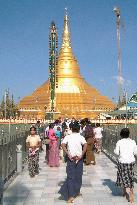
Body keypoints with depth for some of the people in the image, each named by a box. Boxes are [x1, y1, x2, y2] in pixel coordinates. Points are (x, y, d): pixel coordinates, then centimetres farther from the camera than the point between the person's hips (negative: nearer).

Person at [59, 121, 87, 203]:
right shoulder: (81, 137, -2)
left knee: (71, 176, 2)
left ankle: (71, 196, -5)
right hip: (79, 159, 0)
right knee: (78, 175, 16)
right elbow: (85, 145, -19)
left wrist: (68, 154, -14)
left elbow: (63, 145, -15)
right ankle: (77, 192, 31)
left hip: (71, 158, 0)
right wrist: (82, 155, -15)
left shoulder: (67, 137, 1)